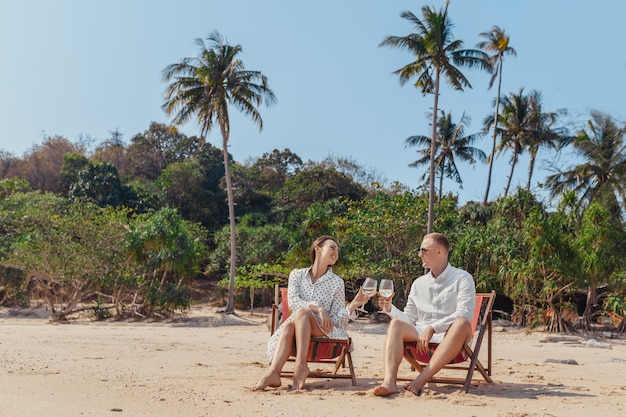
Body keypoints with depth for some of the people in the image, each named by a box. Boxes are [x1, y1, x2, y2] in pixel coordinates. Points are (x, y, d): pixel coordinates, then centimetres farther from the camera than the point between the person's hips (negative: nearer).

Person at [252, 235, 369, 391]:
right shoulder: (297, 274, 9)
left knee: (301, 312, -29)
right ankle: (273, 373, -48)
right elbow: (292, 301, -8)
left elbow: (336, 319, 1)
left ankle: (301, 366, -37)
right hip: (297, 326, 1)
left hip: (324, 331, -1)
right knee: (288, 325, -33)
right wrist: (318, 308, -22)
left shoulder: (337, 282, 6)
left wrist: (354, 305, -16)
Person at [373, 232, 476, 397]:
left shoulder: (462, 278, 2)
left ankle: (421, 380, -43)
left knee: (462, 324, -35)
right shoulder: (418, 283, 17)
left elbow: (464, 314, -14)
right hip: (421, 335, 4)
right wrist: (390, 308, -3)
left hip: (450, 336, -4)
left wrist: (432, 328, -23)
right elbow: (409, 319, 15)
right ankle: (389, 381, -44)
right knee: (396, 324, -23)